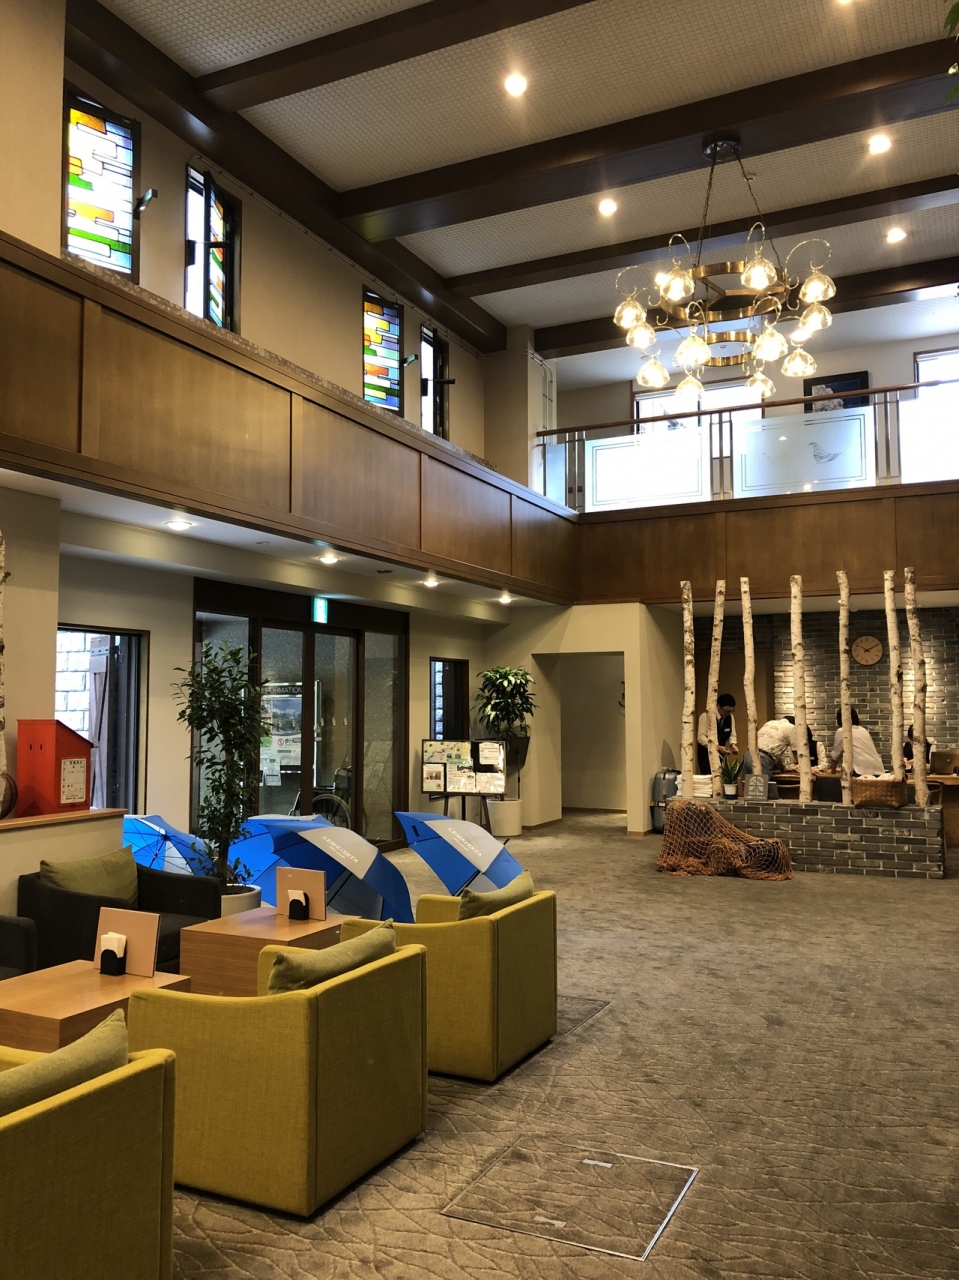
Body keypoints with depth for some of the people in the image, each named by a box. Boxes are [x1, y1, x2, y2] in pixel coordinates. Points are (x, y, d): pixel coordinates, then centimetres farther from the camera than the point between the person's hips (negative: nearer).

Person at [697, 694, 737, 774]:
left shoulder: (730, 717, 0)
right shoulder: (706, 716, -18)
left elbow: (732, 735, 6)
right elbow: (701, 737, -23)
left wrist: (733, 745, -16)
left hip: (720, 754, 5)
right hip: (706, 753, -5)